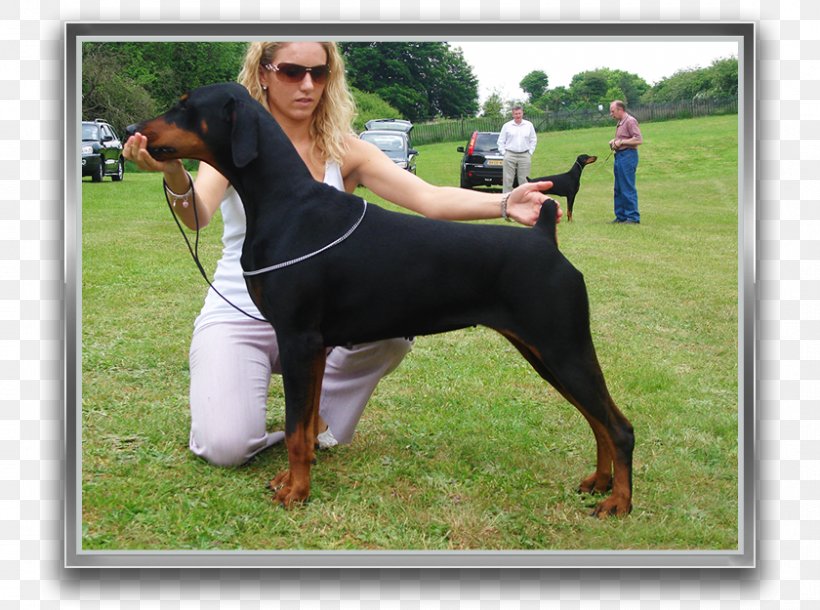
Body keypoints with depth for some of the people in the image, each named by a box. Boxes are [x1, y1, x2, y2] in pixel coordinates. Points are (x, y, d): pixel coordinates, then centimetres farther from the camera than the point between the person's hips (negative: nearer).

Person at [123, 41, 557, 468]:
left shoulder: (343, 149, -1)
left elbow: (429, 198, -13)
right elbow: (198, 215, -24)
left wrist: (504, 204, -31)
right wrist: (173, 175, -48)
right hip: (239, 316, -2)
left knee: (394, 331, -29)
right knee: (228, 448, -25)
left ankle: (319, 413, 3)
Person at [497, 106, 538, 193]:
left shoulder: (529, 125, 8)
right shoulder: (507, 125, 5)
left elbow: (533, 140, 13)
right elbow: (501, 141, 8)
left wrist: (530, 152, 4)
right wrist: (504, 153, 0)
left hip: (524, 156, 1)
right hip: (510, 155, -1)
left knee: (524, 180, 2)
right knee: (507, 180, -2)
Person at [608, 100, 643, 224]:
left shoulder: (630, 121, -11)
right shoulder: (620, 123, 17)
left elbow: (639, 140, -18)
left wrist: (621, 142, -16)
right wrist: (614, 141, 9)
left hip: (628, 156, -10)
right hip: (619, 156, 10)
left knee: (628, 188, -8)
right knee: (618, 189, 12)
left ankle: (633, 217, -4)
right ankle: (621, 216, 18)